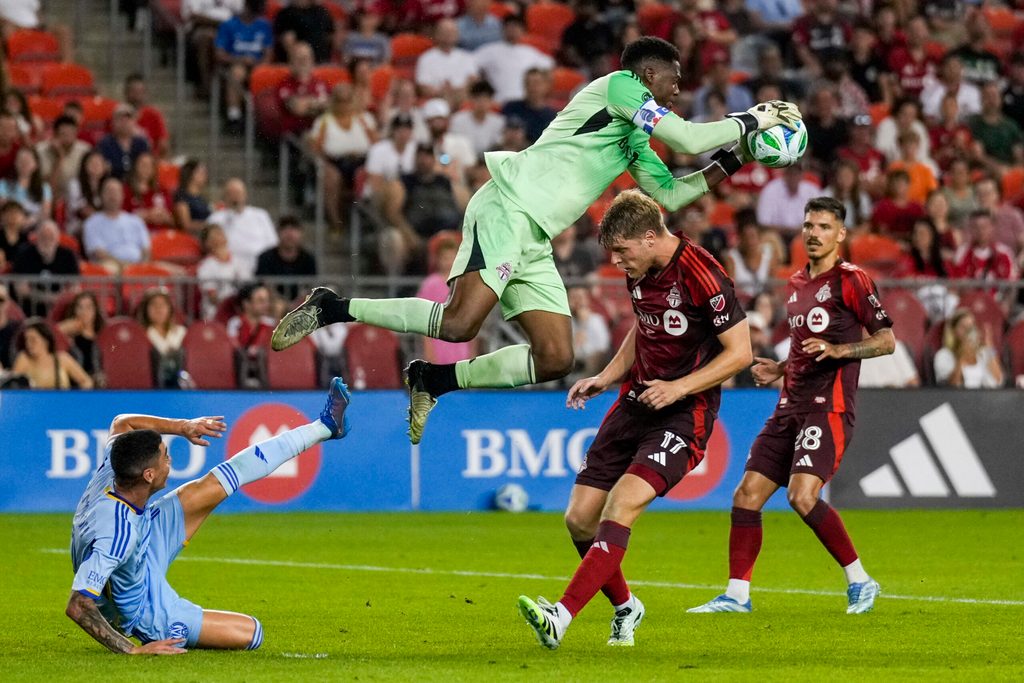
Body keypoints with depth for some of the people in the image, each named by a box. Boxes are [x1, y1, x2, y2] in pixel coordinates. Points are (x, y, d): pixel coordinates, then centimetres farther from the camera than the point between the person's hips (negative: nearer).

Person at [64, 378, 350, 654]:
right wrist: (132, 651, -41)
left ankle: (324, 426, 19)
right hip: (148, 612, -8)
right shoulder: (118, 533, -45)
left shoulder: (109, 472, -22)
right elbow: (77, 606, -45)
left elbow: (122, 423, 2)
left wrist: (182, 426, -2)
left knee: (221, 481, 6)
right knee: (251, 632, -4)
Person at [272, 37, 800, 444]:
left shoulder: (635, 141, 26)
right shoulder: (619, 86, -1)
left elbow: (669, 194, 31)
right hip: (507, 208, -10)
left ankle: (434, 382, 9)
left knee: (555, 359, 0)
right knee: (460, 323, -26)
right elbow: (689, 139, -10)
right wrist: (751, 120, 2)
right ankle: (331, 309, -13)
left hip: (534, 241, 10)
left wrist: (728, 164, 26)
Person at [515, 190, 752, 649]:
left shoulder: (701, 276, -18)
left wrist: (677, 388, -21)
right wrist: (605, 378, 12)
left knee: (623, 502, -26)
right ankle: (625, 608, 25)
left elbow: (740, 352, -14)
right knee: (579, 519, 1)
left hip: (684, 413, -8)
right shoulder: (638, 271, 6)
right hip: (635, 402, 8)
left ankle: (562, 616, -32)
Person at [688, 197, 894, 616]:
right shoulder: (796, 283, 19)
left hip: (828, 407, -8)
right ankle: (737, 594, 7)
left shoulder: (850, 280, -5)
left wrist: (838, 350, -21)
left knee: (803, 495, -22)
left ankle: (859, 581, -7)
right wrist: (778, 369, 14)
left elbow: (886, 340, -8)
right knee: (747, 495, 1)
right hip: (791, 405, 8)